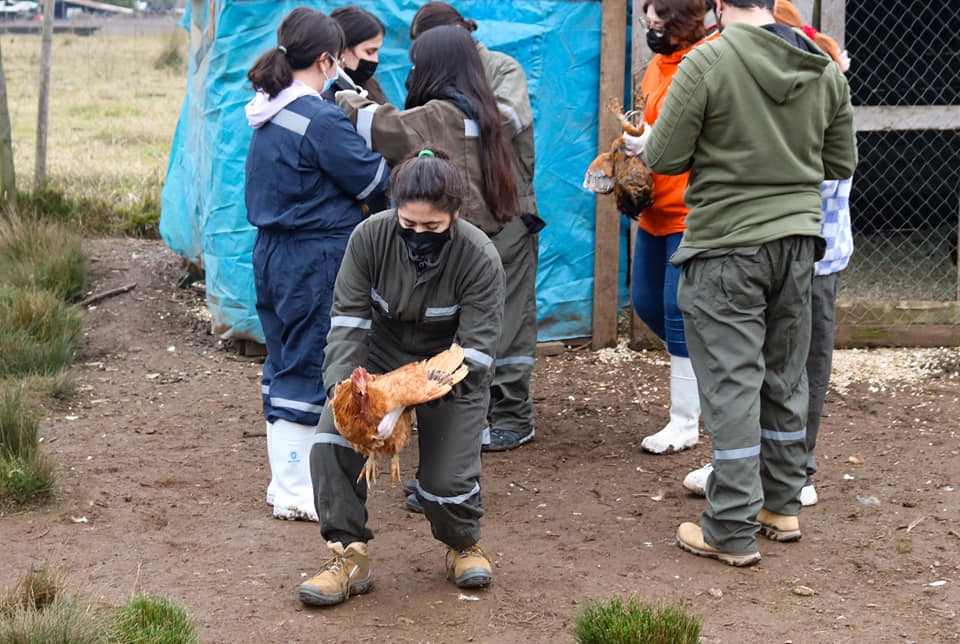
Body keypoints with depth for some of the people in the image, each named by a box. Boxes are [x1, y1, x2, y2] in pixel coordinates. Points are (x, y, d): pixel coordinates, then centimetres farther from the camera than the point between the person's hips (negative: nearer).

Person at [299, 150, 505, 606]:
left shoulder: (479, 257, -24)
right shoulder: (370, 237, -19)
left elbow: (477, 348, -25)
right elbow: (348, 318, -15)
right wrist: (344, 385, -32)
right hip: (381, 358, 2)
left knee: (447, 481, -15)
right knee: (331, 443, -22)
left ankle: (463, 544, 21)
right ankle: (349, 556, -9)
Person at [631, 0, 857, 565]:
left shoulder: (707, 63, -14)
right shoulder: (827, 72, 3)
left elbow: (666, 158, -11)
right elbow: (841, 165, 10)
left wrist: (646, 144, 12)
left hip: (727, 247, -5)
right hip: (798, 240, 5)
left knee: (731, 385, 0)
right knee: (786, 379, 17)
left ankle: (733, 532, 4)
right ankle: (783, 507, 28)